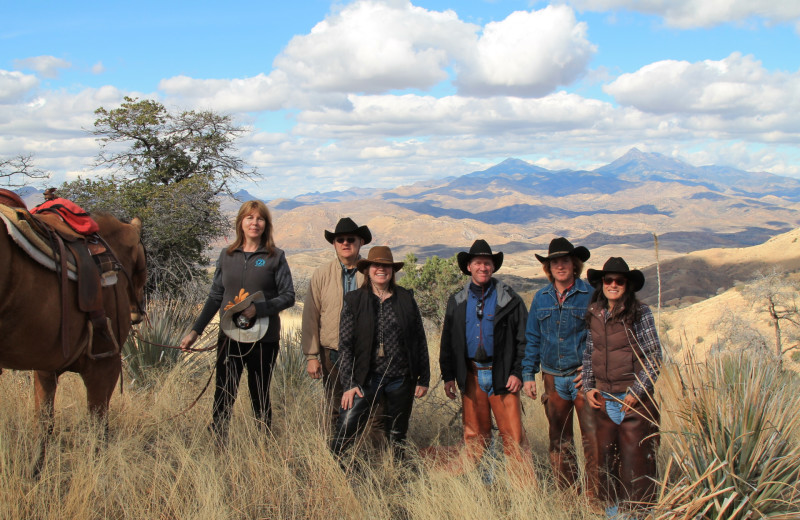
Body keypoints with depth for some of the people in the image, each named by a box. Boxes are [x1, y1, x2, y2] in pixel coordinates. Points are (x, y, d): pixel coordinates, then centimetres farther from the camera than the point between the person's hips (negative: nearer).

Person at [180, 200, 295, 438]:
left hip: (263, 338, -2)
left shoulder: (275, 257, 0)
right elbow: (215, 297, 13)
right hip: (229, 336, 2)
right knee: (223, 396, 0)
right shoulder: (227, 255, 9)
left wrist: (259, 309, -18)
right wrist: (196, 331, 9)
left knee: (259, 396, 7)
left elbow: (288, 296, -3)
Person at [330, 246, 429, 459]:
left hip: (401, 379, 2)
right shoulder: (354, 300, 0)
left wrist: (423, 379, 6)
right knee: (346, 429, -12)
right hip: (367, 378, -2)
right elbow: (345, 344, -2)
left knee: (397, 435, 12)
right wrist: (349, 384, -8)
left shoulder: (406, 299, 5)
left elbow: (420, 340, 8)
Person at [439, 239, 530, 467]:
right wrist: (448, 375, 7)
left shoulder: (509, 299, 3)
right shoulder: (457, 302, 12)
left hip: (502, 376, -3)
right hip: (471, 376, 3)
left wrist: (518, 372, -6)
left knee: (513, 436, -6)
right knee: (474, 436, 8)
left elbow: (523, 339, 2)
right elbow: (447, 342, 14)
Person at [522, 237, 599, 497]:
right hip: (553, 378, 4)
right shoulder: (540, 298, 9)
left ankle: (594, 494, 0)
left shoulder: (590, 295, -2)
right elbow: (532, 338, 13)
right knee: (559, 439, 12)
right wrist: (528, 374, 7)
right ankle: (565, 492, 25)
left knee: (592, 436, -9)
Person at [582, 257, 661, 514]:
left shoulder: (640, 312, -6)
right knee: (605, 454, 11)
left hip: (634, 399, -4)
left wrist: (636, 392, -11)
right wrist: (588, 386, 7)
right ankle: (609, 506, 25)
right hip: (603, 398, 5)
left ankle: (637, 509, 13)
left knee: (635, 455, -1)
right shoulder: (594, 314, 7)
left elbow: (654, 356, -7)